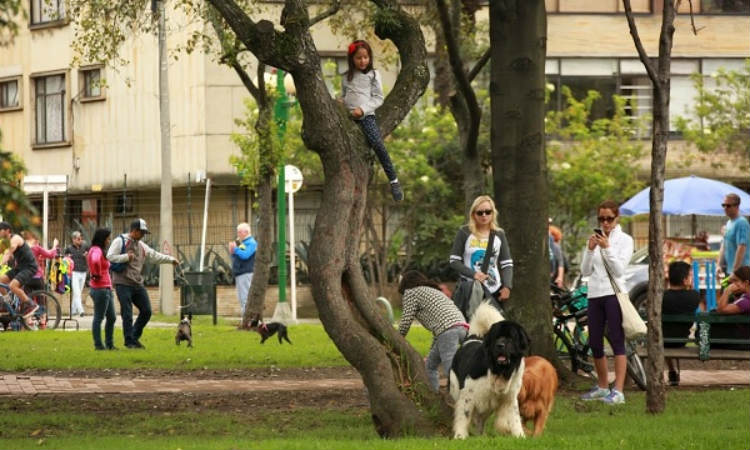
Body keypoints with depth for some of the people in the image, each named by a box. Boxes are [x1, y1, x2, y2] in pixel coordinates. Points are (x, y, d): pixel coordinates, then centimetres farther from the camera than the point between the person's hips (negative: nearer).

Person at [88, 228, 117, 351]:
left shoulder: (100, 250, 17)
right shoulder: (96, 250, -14)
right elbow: (95, 261, -36)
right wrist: (97, 274, -21)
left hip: (107, 289, 10)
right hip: (100, 289, -10)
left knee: (111, 318, 13)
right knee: (98, 318, -5)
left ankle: (109, 344, 18)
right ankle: (98, 344, -1)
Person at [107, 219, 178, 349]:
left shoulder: (142, 246, 17)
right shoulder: (120, 241, -4)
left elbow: (155, 256, 22)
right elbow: (110, 257, -13)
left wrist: (171, 259, 17)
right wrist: (126, 257, -14)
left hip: (137, 284, 7)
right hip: (123, 283, -7)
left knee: (146, 311, 6)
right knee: (127, 314, -6)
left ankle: (135, 337, 19)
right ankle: (129, 341, 2)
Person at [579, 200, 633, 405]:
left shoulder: (624, 240, 1)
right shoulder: (596, 238, 12)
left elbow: (619, 269, -9)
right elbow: (585, 271, 7)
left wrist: (607, 248, -17)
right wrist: (590, 249, -7)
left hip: (614, 293, -5)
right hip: (594, 295, 5)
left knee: (617, 341, -10)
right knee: (595, 343, 9)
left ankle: (618, 391, -14)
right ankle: (602, 387, 23)